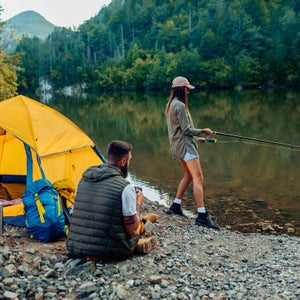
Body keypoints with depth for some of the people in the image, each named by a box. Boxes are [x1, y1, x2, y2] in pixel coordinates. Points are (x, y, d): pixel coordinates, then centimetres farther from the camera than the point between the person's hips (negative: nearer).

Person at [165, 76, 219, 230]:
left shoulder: (171, 105, 16)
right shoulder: (180, 106, -14)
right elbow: (186, 130, -16)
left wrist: (196, 138, 21)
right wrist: (202, 131, -1)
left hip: (178, 145, 10)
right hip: (185, 144, -10)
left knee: (188, 175, 20)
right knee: (198, 178, -14)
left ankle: (175, 206, 24)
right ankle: (202, 215, -20)